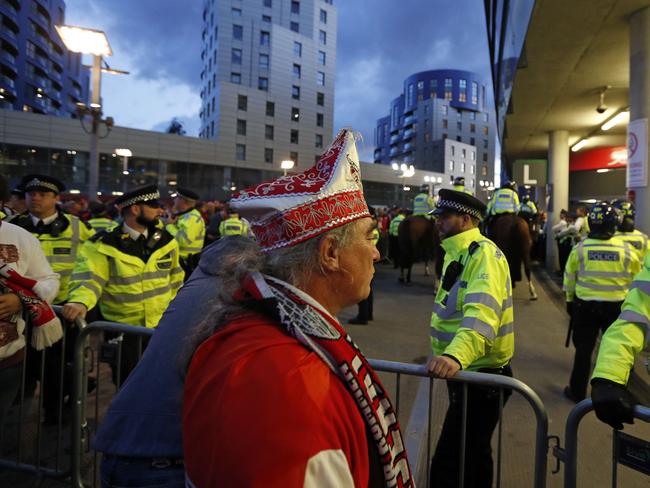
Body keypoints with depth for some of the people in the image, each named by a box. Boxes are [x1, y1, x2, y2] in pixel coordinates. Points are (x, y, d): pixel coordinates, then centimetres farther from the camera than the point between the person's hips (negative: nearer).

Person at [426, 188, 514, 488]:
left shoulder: (484, 253, -20)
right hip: (468, 371, 10)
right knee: (472, 453, 25)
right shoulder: (457, 252, 11)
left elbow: (482, 313, -37)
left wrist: (456, 356, -51)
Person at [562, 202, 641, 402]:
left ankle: (577, 391, 18)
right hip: (616, 306, 1)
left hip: (585, 305, 0)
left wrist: (570, 300, 14)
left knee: (583, 349, 10)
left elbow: (569, 277, 0)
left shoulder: (580, 248, -9)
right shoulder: (626, 250, -8)